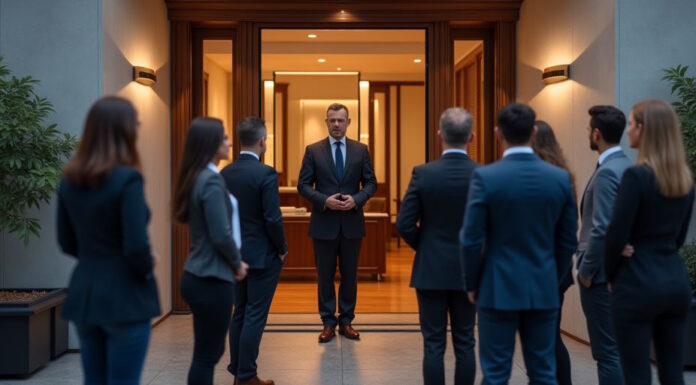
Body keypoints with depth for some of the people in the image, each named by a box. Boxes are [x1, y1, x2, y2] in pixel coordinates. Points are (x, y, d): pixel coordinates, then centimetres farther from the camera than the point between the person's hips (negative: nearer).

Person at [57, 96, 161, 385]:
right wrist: (146, 270, -2)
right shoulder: (127, 178, -17)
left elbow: (67, 243, 11)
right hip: (125, 297, -6)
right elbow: (136, 246, -21)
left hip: (84, 294, 7)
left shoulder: (70, 179, 4)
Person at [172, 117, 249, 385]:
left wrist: (233, 262, 12)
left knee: (208, 352, 17)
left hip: (199, 276, 9)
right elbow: (221, 236, -21)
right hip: (212, 280, -9)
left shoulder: (196, 177, 10)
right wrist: (237, 264, -4)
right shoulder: (211, 180, -18)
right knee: (206, 355, 1)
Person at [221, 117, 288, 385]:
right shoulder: (265, 174, -18)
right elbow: (273, 219, -20)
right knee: (255, 316, 1)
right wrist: (282, 250, -5)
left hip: (235, 254, 7)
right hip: (262, 255, -7)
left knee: (239, 313, 16)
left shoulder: (224, 174, 2)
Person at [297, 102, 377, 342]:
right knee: (325, 275, 6)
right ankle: (328, 323, 17)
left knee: (349, 275, 9)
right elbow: (303, 185, -2)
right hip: (324, 223, -1)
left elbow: (371, 183, 4)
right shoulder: (313, 150, 0)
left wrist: (356, 199, -14)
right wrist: (324, 200, -16)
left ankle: (346, 321, 21)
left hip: (352, 223, 1)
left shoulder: (360, 150, 4)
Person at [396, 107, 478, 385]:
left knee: (434, 345, 6)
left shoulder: (423, 173, -10)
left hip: (430, 270, -1)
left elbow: (404, 225, -10)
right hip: (468, 271, 1)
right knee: (464, 344, 11)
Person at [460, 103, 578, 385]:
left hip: (499, 289, -3)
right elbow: (568, 242, 5)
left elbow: (471, 240, -11)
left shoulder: (485, 177, -12)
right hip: (544, 290, 4)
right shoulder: (560, 178, -1)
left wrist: (472, 284, 3)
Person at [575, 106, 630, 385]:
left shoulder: (607, 172, -19)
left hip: (601, 274, -10)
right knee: (617, 348, 17)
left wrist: (586, 271, -13)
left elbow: (602, 229, -23)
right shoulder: (626, 166, 10)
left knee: (607, 352, -2)